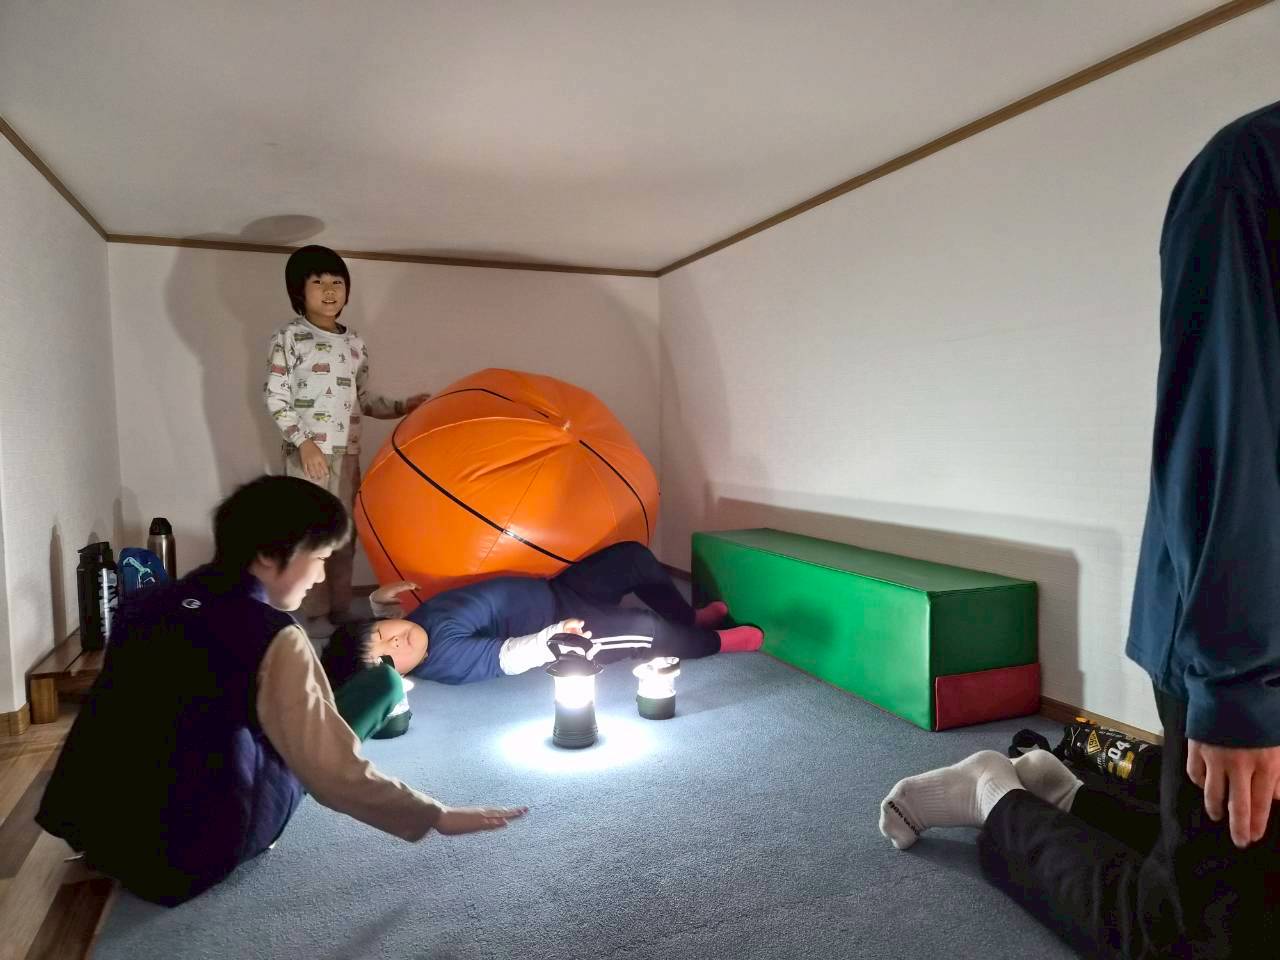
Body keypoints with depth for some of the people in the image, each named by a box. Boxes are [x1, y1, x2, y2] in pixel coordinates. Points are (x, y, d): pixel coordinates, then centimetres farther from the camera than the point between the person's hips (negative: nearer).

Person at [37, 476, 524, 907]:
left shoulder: (146, 602, 1)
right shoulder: (271, 637, -19)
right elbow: (334, 773, -20)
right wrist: (438, 816, -10)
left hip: (92, 829, 7)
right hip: (192, 857, -6)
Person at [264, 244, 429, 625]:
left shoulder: (355, 342, 12)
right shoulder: (289, 336, -3)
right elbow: (274, 396, -6)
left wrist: (402, 407, 3)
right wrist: (303, 441, -15)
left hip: (348, 453, 5)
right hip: (307, 452, -5)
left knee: (344, 536, 10)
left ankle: (340, 614, 21)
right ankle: (308, 620, 6)